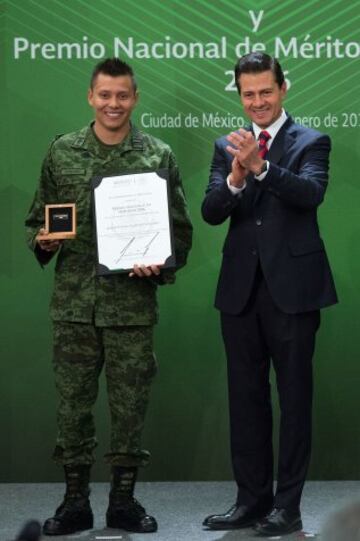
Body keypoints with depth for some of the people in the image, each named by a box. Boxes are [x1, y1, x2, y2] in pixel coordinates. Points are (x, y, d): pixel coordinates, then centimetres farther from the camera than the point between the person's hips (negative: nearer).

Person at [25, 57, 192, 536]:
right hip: (73, 303, 1)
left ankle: (124, 500, 17)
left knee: (130, 404, 5)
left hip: (133, 304, -1)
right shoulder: (62, 152, 6)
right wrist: (43, 242, -8)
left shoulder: (159, 156, 3)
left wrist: (161, 265, -11)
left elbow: (180, 230, 6)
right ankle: (75, 501, 15)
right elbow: (37, 220, 13)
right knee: (73, 402, 5)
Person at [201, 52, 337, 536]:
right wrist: (234, 180, -23)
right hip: (241, 290, 5)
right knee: (246, 398, 10)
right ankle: (252, 499, 19)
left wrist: (261, 167, -35)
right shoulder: (227, 147, 10)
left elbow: (311, 193, -20)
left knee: (294, 397, 2)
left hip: (292, 288, -4)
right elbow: (211, 213, -2)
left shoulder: (311, 143, -1)